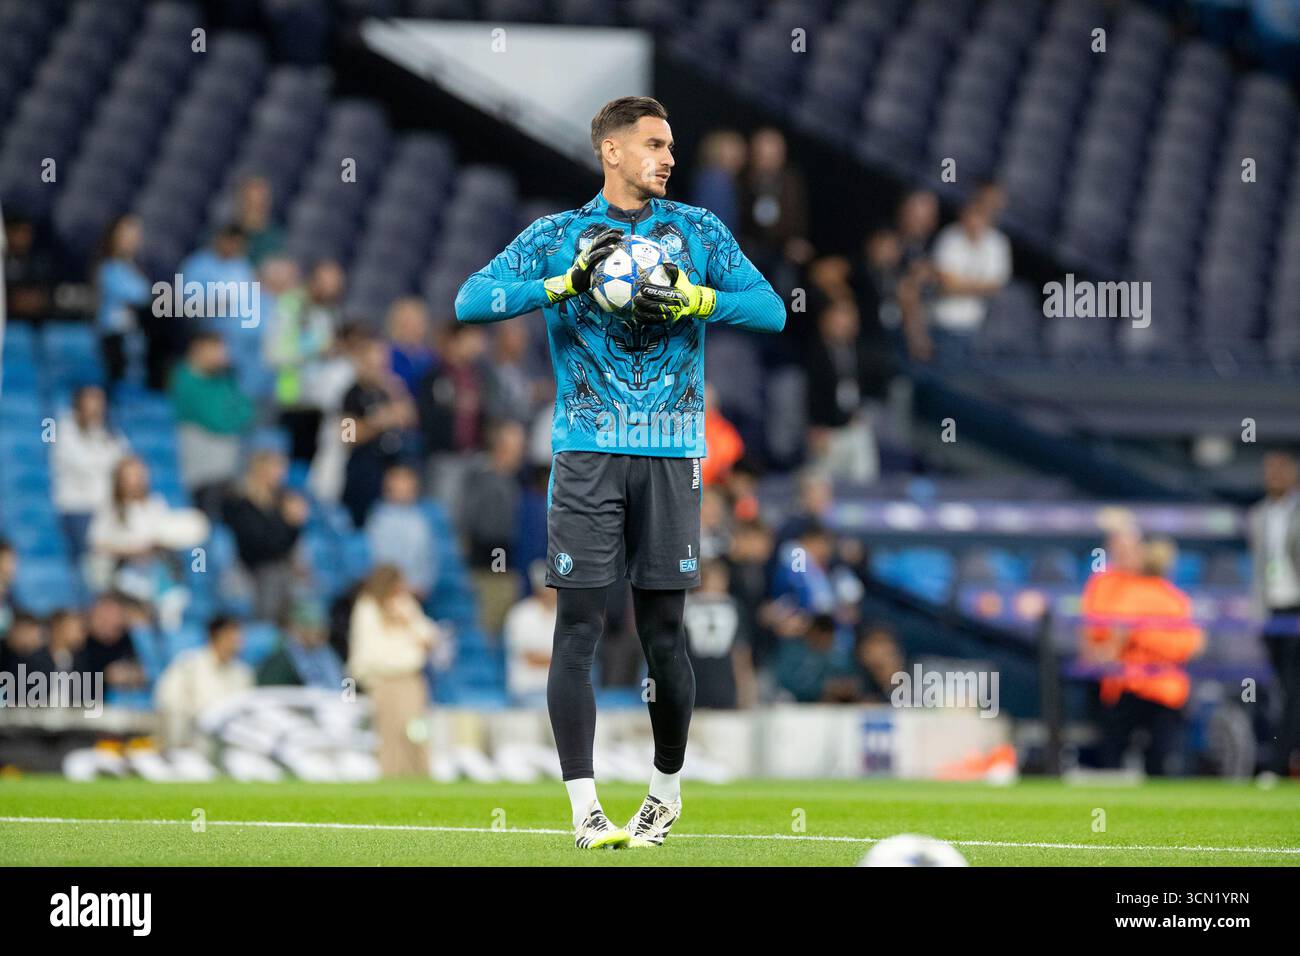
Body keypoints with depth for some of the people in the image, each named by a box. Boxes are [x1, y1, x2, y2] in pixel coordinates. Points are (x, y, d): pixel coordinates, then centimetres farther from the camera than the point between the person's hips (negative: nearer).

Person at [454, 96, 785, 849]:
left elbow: (772, 309, 3)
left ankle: (668, 788, 22)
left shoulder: (698, 230, 10)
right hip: (589, 454, -1)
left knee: (663, 629, 4)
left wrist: (693, 299, -13)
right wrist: (565, 284, -15)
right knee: (580, 627, -8)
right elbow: (471, 300, -3)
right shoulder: (558, 236, 7)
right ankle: (585, 807, -7)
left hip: (670, 457, 1)